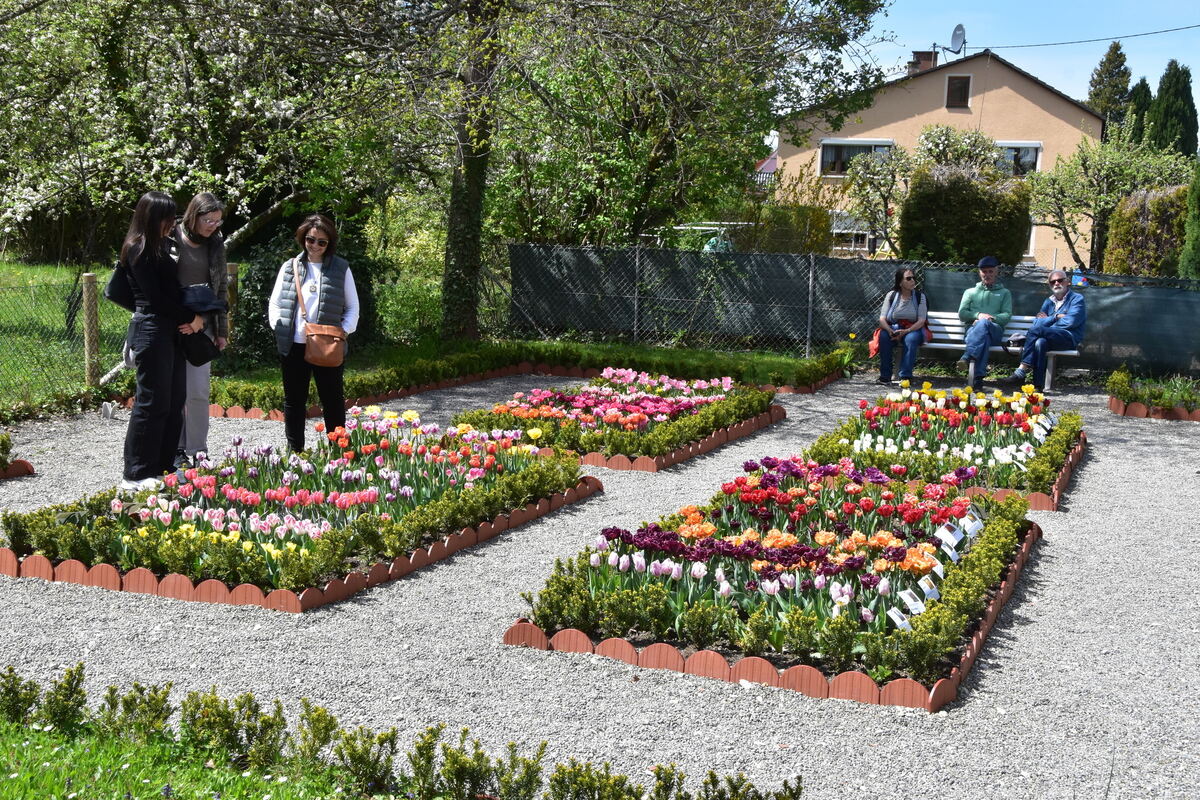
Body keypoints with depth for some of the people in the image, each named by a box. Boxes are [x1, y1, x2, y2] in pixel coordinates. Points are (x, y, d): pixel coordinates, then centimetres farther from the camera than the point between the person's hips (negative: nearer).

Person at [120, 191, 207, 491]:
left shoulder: (161, 246, 17)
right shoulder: (138, 250, -10)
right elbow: (155, 296, -14)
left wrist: (189, 319, -2)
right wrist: (190, 318, -6)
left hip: (171, 331, 9)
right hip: (151, 330, -9)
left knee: (174, 402, 9)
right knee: (151, 402, -7)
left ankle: (163, 468, 15)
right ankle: (137, 475, -2)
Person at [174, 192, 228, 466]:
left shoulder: (216, 245, 8)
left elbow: (221, 288, 14)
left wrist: (222, 330, 12)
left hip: (202, 327, 3)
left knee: (198, 391, -1)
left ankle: (197, 451, 8)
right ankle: (176, 449, 14)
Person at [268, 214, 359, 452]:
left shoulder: (341, 269, 3)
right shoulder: (290, 267, 8)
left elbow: (353, 307, 7)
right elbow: (274, 304, 11)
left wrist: (344, 331, -9)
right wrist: (279, 328, -5)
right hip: (293, 345, 2)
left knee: (333, 400, 5)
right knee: (294, 401, 11)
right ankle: (294, 452, 21)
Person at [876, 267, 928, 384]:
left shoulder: (919, 296, -2)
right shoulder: (891, 295, 0)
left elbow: (921, 321, -11)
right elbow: (882, 319, -7)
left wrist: (906, 331, -27)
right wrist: (890, 331, -28)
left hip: (913, 329, -1)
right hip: (893, 328, 1)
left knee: (911, 338, -35)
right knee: (884, 336, -31)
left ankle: (906, 376, -33)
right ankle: (885, 376, -26)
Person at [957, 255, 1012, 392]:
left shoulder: (1004, 293, 28)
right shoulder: (970, 292, 30)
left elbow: (1007, 315, 11)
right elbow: (962, 313, 15)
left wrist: (991, 318, -9)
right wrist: (978, 315, -6)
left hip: (995, 331, -1)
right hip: (973, 329, 1)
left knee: (984, 323, -41)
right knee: (983, 337, -40)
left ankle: (967, 356, -60)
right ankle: (978, 379, -59)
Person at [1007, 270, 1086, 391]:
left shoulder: (1077, 299, 6)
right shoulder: (1049, 301, 23)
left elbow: (1071, 321, -9)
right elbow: (1037, 322, 10)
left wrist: (1048, 319, 3)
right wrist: (1056, 317, -4)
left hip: (1069, 338, -5)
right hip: (1052, 338, 5)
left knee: (1036, 329, -29)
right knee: (1040, 342, -34)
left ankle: (1023, 369, -30)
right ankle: (1038, 384, -41)